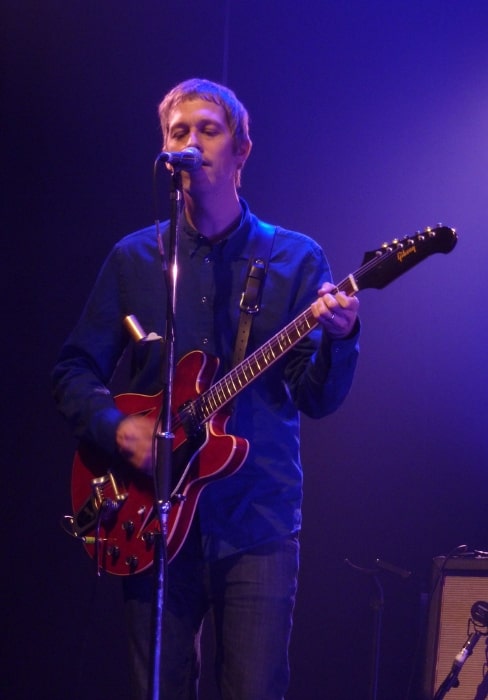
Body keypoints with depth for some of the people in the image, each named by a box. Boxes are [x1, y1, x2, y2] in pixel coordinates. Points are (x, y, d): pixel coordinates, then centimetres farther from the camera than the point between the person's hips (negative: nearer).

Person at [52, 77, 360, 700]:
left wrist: (339, 337, -22)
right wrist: (117, 425, -9)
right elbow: (73, 371, 10)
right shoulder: (134, 259, 8)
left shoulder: (295, 258, 5)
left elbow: (318, 398, -1)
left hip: (258, 521, -1)